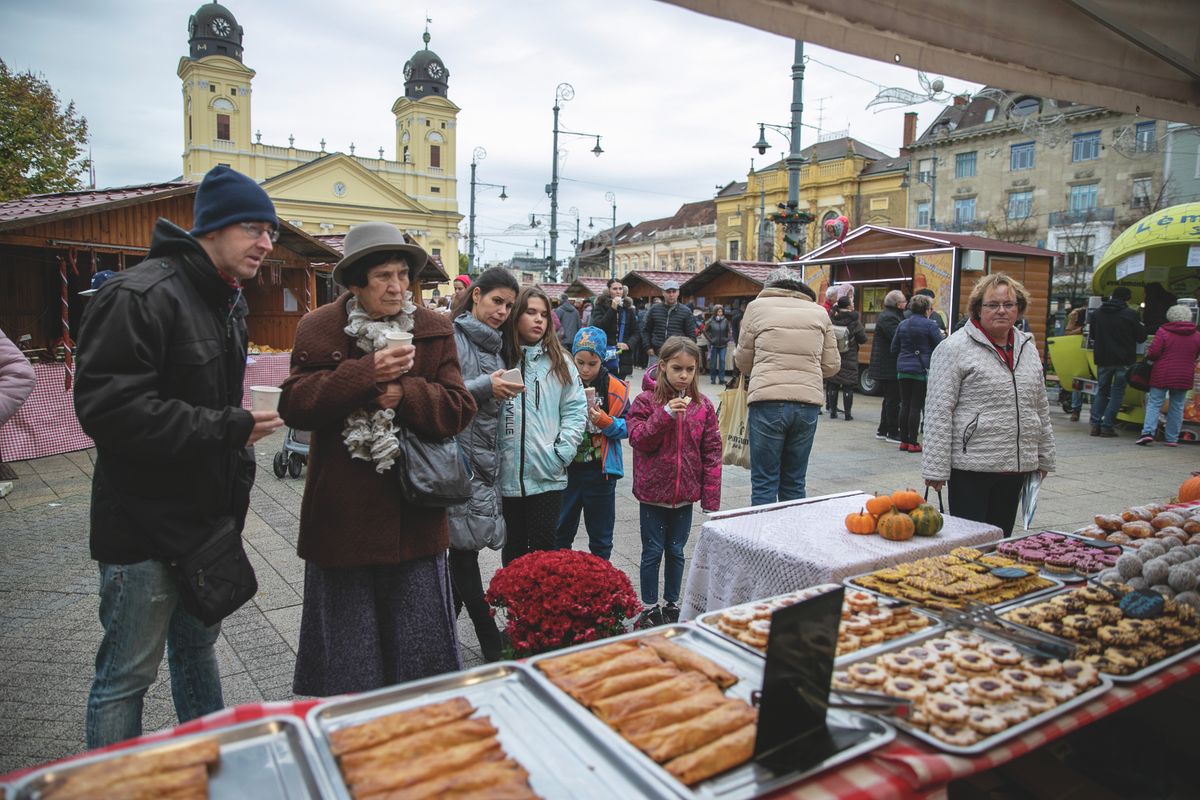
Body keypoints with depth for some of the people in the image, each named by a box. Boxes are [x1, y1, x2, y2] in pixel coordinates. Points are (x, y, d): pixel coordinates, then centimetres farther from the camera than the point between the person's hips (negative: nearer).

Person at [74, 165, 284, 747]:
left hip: (208, 517, 9)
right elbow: (107, 408, -27)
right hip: (144, 526, -9)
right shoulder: (140, 295, -19)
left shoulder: (228, 300, 11)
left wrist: (237, 476, 12)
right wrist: (228, 428, -24)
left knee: (197, 648, 24)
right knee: (127, 676, 7)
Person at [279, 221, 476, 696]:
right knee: (346, 639, 16)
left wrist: (405, 395, -20)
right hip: (342, 512, -1)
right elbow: (295, 405, -12)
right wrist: (366, 373, -22)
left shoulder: (434, 330, 1)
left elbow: (459, 409, -4)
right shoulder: (319, 329, -2)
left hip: (414, 515, 1)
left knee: (419, 637, 14)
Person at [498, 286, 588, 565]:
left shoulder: (559, 362, 6)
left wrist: (562, 453, -6)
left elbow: (575, 410, 2)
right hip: (507, 476, 0)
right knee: (513, 548, 14)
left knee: (544, 549, 6)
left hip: (548, 476, 0)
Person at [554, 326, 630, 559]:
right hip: (566, 468, 2)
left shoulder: (614, 387, -6)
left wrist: (604, 421, -23)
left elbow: (626, 428, -6)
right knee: (560, 531, 14)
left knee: (600, 536, 12)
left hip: (600, 470, -1)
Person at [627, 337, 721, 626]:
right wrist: (665, 414, -24)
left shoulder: (703, 406, 1)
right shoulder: (646, 401, -6)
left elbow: (711, 452, 2)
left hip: (685, 493, 3)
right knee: (653, 551, 7)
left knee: (676, 551, 15)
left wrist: (711, 497, -2)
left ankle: (672, 603, 30)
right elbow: (638, 440, -13)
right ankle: (649, 607, 22)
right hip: (653, 491, -2)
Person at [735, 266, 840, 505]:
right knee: (794, 482, 13)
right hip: (808, 404, 3)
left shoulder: (757, 306, 5)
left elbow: (743, 362, 9)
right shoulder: (819, 312, 11)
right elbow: (832, 365, 11)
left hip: (768, 401, -3)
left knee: (764, 483, 4)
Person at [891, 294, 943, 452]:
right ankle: (913, 443, 2)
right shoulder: (930, 325, -9)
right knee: (916, 406, -1)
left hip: (903, 370, 5)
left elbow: (894, 349, 11)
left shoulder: (903, 325, 7)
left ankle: (904, 441, 14)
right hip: (921, 370, -5)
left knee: (905, 405, 9)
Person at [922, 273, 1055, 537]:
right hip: (972, 467, -6)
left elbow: (1040, 406, 20)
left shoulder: (1027, 347, 12)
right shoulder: (955, 348, -8)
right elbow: (938, 412, -12)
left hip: (1017, 467, 6)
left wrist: (1044, 456, 18)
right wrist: (936, 469, -15)